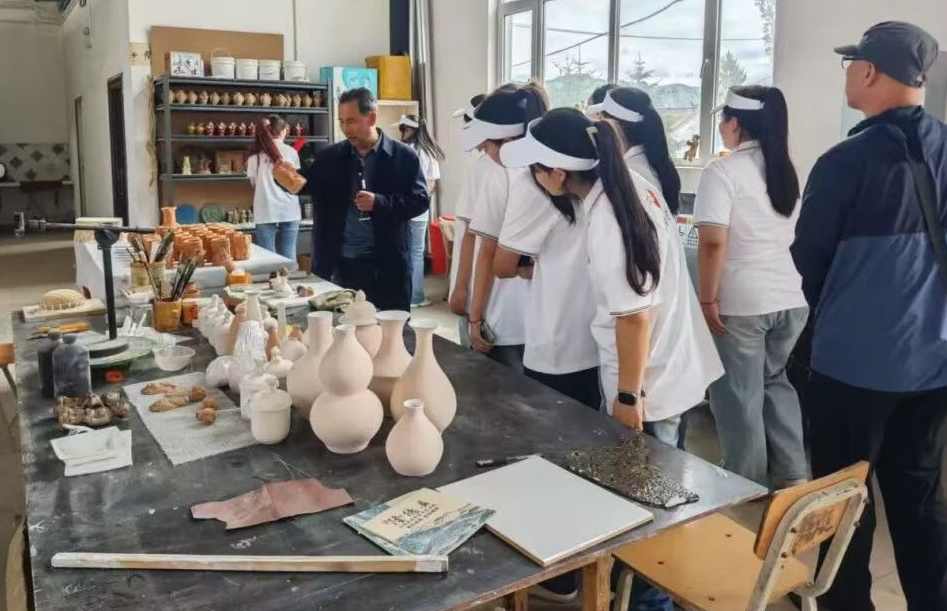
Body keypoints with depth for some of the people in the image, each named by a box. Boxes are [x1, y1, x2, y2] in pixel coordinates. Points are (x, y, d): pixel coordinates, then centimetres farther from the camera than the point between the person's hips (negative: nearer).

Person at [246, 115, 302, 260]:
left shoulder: (256, 154, 3)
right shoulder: (291, 152, 3)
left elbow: (254, 184, 10)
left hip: (266, 211, 0)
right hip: (289, 211, 1)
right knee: (288, 257, 5)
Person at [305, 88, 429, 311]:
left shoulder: (403, 156, -2)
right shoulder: (330, 157, 7)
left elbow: (420, 200, -5)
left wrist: (380, 203, -17)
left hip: (388, 264, -3)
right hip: (343, 263, 3)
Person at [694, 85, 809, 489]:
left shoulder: (722, 171, -11)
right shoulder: (787, 170, 10)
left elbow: (713, 243, -20)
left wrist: (707, 299, -13)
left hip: (741, 303, -7)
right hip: (792, 298, 7)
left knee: (740, 398, 7)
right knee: (776, 384, 21)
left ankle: (748, 489, 19)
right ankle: (792, 476, 27)